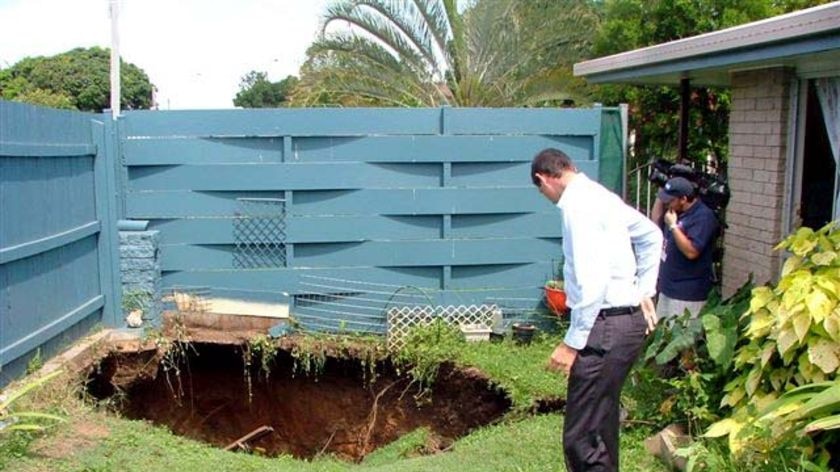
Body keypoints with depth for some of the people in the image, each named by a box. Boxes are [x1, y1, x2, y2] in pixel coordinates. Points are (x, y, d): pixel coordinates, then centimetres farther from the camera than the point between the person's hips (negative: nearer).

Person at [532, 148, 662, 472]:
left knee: (581, 438, -8)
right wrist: (644, 292, 26)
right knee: (600, 427, 23)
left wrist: (572, 342, -19)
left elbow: (592, 281, -24)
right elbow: (651, 236, 26)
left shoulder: (578, 204, -16)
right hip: (627, 319, 10)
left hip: (607, 326, -10)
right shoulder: (599, 195, 13)